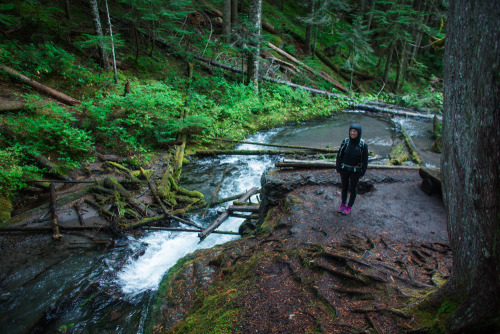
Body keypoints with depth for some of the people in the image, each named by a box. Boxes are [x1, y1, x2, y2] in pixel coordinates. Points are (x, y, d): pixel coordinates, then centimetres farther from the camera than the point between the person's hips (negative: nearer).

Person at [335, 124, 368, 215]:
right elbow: (339, 155, -2)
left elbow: (365, 160, -8)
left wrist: (362, 173, -5)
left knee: (353, 189, 13)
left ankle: (349, 206, 33)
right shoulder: (345, 142, -11)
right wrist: (338, 169, -1)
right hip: (344, 169, 2)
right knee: (344, 187, 17)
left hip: (355, 171, -2)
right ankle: (343, 204, 38)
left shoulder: (363, 145, -17)